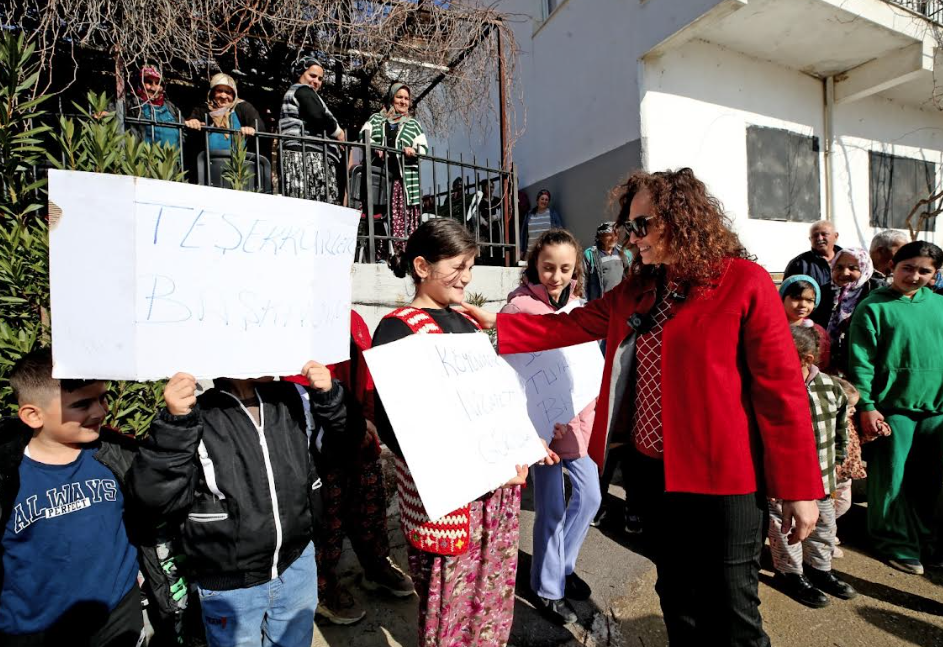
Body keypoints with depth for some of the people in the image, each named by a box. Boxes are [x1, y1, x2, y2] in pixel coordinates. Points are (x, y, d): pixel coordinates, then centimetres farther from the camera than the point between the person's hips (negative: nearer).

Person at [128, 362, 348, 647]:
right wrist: (175, 422, -35)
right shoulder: (197, 415, -18)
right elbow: (157, 495, -22)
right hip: (230, 583, -3)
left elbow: (345, 437, 3)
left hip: (297, 564, 4)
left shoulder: (294, 399, -8)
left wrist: (329, 396, -16)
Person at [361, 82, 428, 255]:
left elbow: (424, 147, 12)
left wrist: (413, 150, -11)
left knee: (403, 218, -10)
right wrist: (374, 147, -11)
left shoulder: (414, 124, 22)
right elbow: (364, 135, 9)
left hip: (405, 179, 0)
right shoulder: (376, 118, 22)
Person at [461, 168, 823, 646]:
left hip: (723, 476, -5)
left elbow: (782, 388, -11)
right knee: (677, 600, 22)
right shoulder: (636, 290, 8)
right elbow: (572, 325, 10)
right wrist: (497, 323, 5)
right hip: (653, 471, 6)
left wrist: (799, 486, -10)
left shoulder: (745, 283, -11)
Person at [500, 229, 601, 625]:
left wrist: (586, 407, 6)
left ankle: (562, 565, 39)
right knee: (552, 505, 5)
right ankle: (547, 588, 28)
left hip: (577, 414, 7)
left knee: (589, 494, 16)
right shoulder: (521, 305, -13)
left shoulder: (574, 303, 7)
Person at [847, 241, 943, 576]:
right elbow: (861, 361, -10)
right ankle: (897, 544, 18)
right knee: (893, 479, 2)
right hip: (892, 408, -4)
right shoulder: (874, 306, -6)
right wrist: (866, 406, -15)